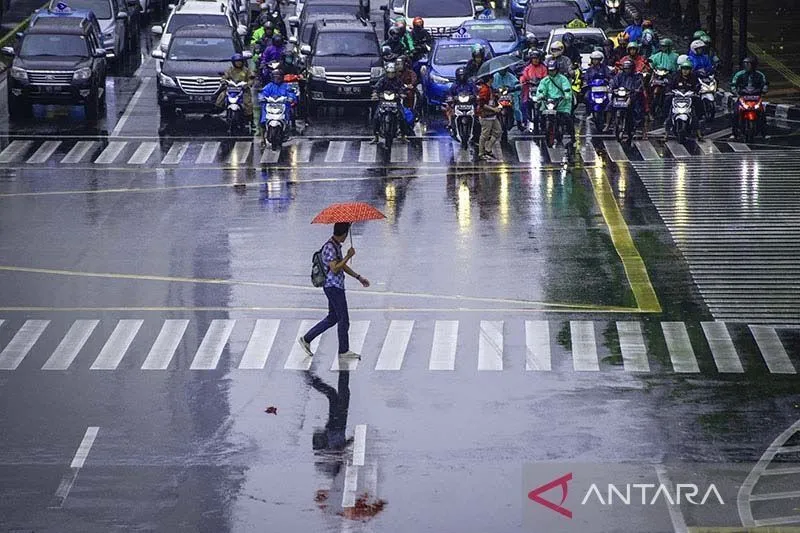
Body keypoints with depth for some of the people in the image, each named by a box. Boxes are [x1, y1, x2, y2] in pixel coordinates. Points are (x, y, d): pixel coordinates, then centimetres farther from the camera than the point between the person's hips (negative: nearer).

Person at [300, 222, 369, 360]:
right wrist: (348, 256, -21)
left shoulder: (336, 246, 12)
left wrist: (359, 277, 23)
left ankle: (306, 339, 19)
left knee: (333, 318, 16)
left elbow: (342, 266, 22)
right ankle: (344, 350, 9)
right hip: (333, 286, -10)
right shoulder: (330, 248, -19)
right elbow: (335, 269, -26)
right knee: (344, 319, -1)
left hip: (337, 287, 10)